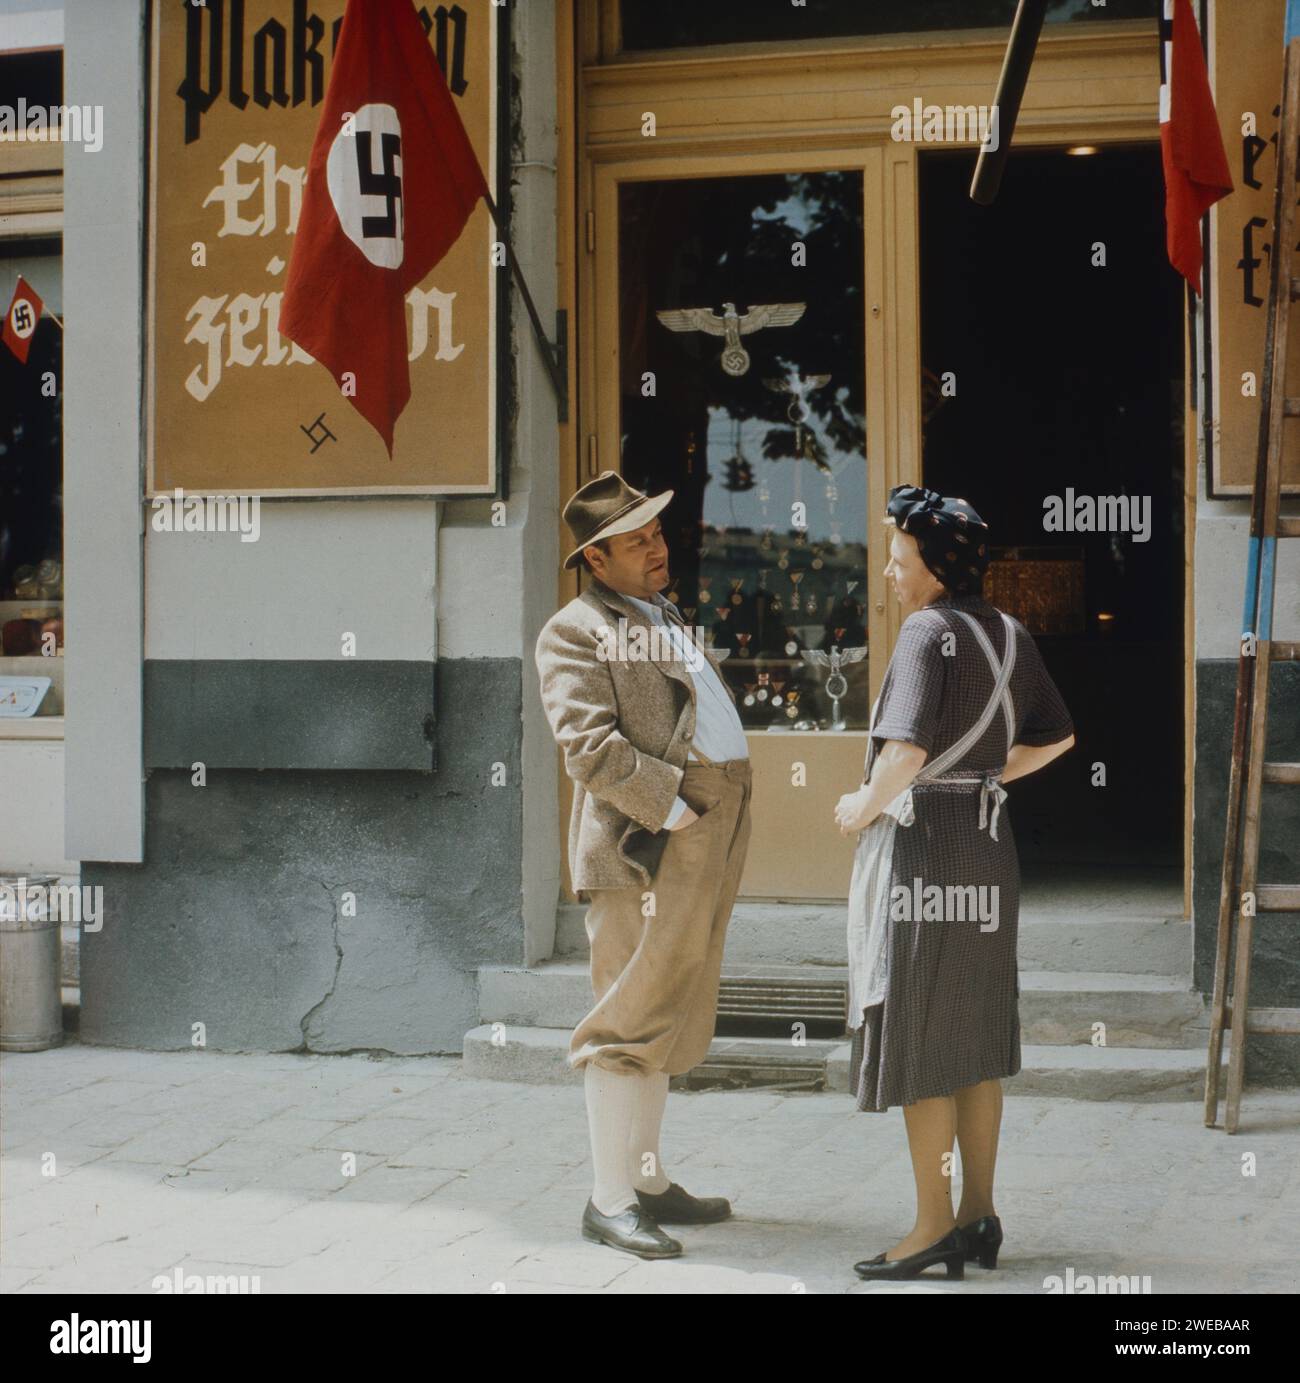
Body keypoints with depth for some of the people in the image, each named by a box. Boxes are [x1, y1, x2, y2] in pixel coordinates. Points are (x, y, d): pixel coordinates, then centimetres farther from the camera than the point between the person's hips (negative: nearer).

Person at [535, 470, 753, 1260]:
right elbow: (590, 745, -18)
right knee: (632, 1020, -6)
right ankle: (610, 1201, -1)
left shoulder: (669, 620, 22)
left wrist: (724, 820, 16)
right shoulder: (576, 632, -6)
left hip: (712, 839, 9)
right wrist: (675, 809, -20)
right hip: (650, 844, -9)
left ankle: (649, 1183, 22)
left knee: (671, 1019, 14)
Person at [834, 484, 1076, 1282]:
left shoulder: (929, 631, -15)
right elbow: (1056, 737, 19)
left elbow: (907, 748, -27)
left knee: (918, 1035, 0)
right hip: (989, 841, 8)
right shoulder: (1011, 635, 9)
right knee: (976, 1034, 13)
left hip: (921, 841, -8)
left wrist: (864, 806, -11)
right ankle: (980, 1215, 18)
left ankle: (936, 1224, 5)